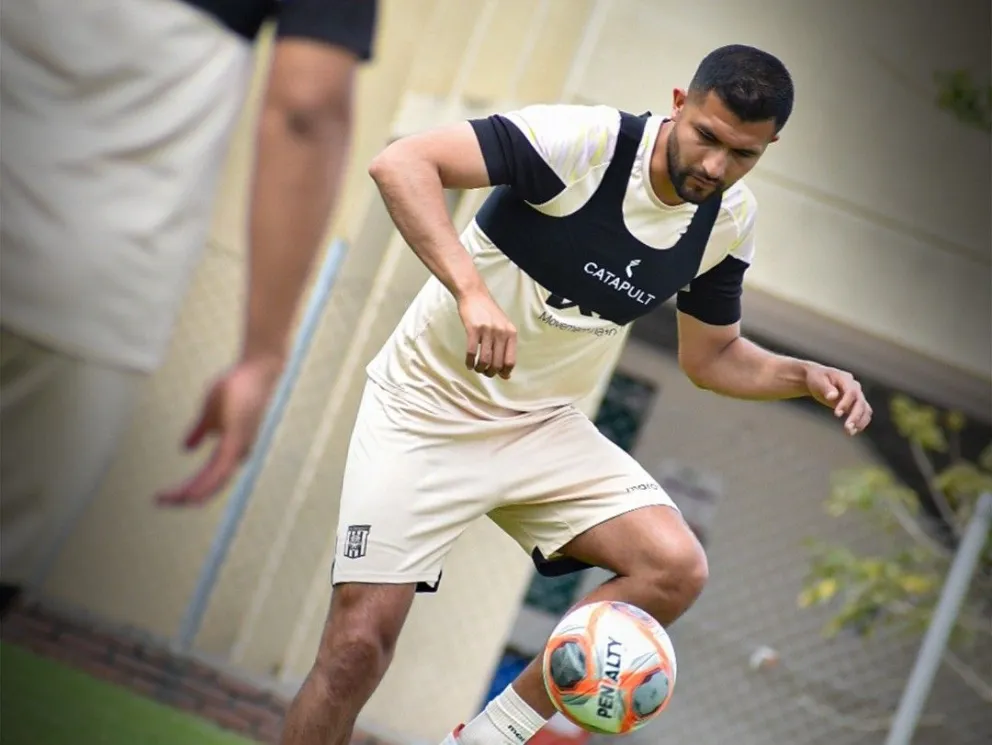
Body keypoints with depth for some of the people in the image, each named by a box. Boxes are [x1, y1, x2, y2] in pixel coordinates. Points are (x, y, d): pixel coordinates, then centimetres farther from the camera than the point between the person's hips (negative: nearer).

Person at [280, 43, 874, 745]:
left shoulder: (731, 220, -2)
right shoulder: (586, 139, -23)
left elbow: (712, 358, 12)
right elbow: (401, 162, -31)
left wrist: (806, 376, -7)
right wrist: (472, 291, -42)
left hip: (545, 424, 5)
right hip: (427, 405, -5)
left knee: (676, 567, -15)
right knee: (360, 642, -13)